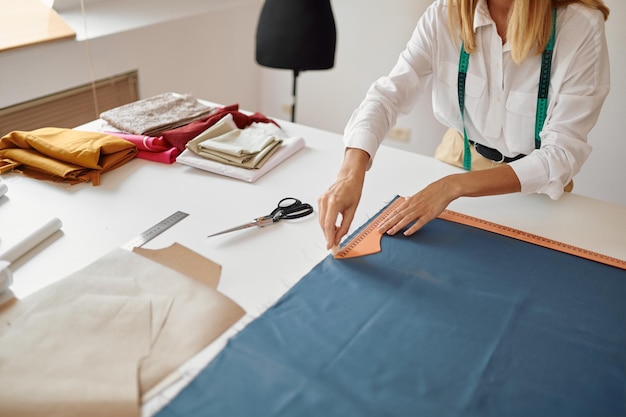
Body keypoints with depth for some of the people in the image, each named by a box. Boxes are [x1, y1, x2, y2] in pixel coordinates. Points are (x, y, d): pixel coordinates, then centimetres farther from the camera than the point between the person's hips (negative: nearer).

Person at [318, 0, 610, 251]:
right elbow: (389, 94, -24)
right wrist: (351, 173, -43)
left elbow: (563, 153, -25)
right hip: (459, 159, 2)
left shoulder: (582, 27, -23)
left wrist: (454, 186, -36)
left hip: (535, 187, -1)